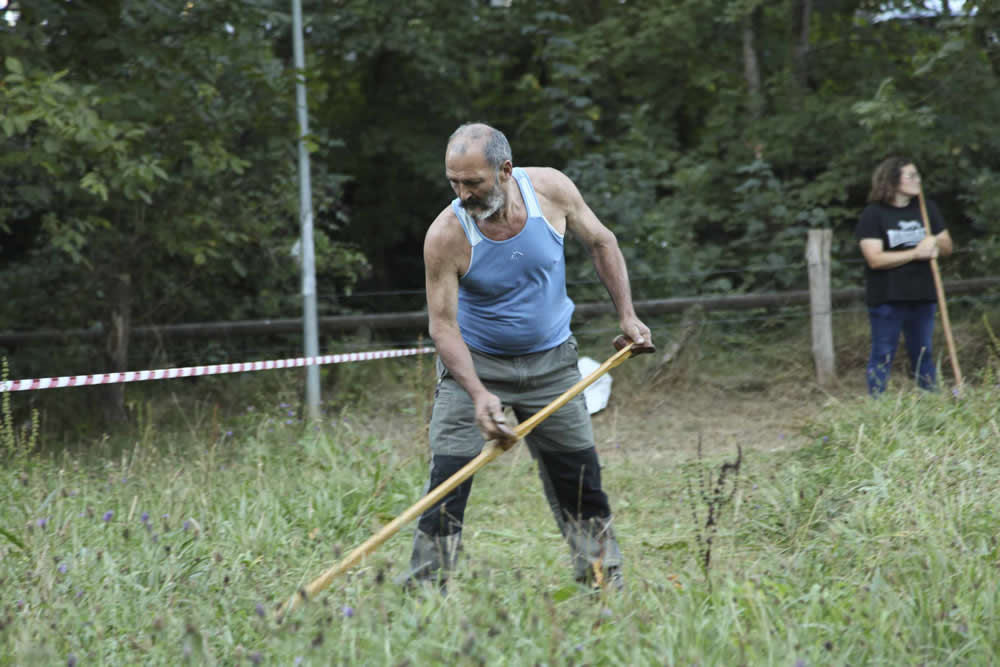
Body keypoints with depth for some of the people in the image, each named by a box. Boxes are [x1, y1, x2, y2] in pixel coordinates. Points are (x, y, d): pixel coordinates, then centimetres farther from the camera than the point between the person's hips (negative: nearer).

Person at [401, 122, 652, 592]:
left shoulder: (551, 189, -16)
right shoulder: (445, 235, -24)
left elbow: (600, 242, 2)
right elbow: (442, 324, -21)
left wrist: (627, 315, -2)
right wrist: (478, 394, -33)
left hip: (551, 360, 3)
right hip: (474, 362, -2)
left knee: (580, 479, 7)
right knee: (448, 478, -14)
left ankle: (607, 584, 18)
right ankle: (423, 586, -7)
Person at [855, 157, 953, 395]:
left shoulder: (927, 208, 10)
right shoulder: (873, 214, -7)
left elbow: (948, 247, 14)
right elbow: (875, 259, -16)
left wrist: (936, 243, -10)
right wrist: (916, 252, -19)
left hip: (922, 296, 5)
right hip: (887, 299, -5)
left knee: (923, 354, 12)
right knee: (883, 356, -1)